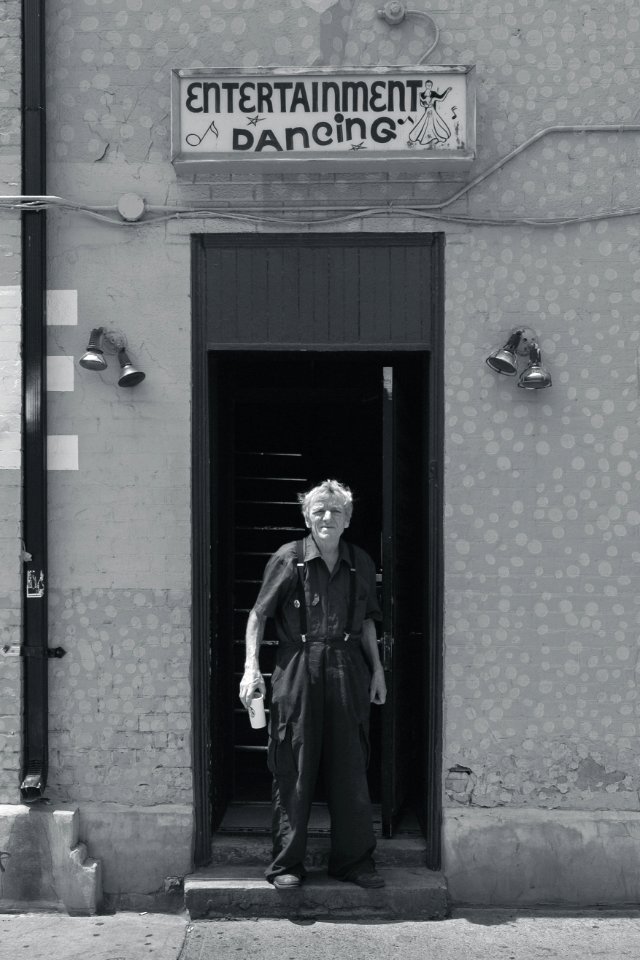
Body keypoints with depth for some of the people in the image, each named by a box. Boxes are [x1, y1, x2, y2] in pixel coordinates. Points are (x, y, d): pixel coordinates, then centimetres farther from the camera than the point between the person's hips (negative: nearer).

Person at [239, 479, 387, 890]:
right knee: (294, 772, 1)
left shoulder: (360, 563, 10)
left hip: (348, 672, 3)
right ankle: (287, 864, 10)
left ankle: (354, 860, 16)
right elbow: (258, 614, 2)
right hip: (298, 673, -3)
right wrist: (252, 667, -7)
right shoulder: (288, 559, -1)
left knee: (351, 769, 6)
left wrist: (377, 668, 13)